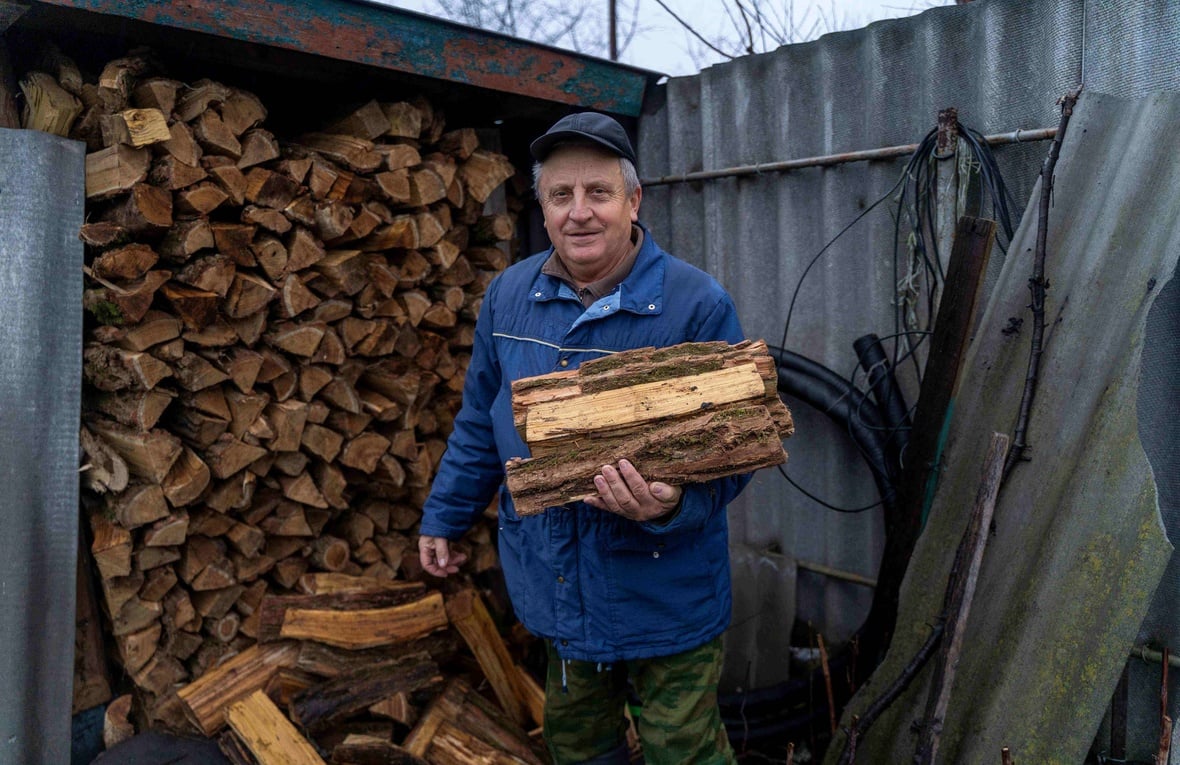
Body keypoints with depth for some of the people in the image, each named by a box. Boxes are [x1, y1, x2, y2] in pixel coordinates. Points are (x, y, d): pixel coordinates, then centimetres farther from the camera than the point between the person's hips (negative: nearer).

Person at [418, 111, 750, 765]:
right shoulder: (507, 296, -3)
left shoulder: (698, 305, -17)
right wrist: (443, 518, 14)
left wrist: (672, 506, -34)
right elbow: (480, 423, 9)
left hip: (664, 590, -4)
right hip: (555, 585, 5)